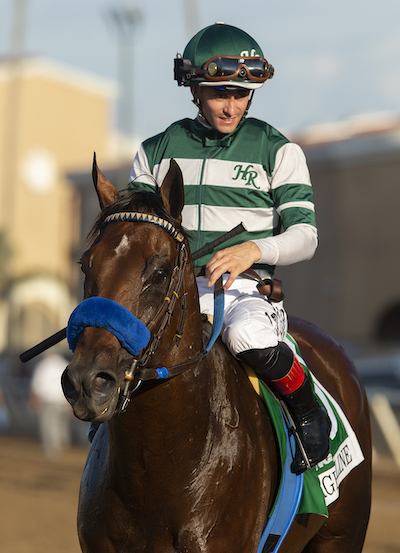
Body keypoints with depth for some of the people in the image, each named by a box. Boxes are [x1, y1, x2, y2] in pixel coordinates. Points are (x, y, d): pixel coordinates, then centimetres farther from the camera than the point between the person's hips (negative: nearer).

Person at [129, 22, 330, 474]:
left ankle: (308, 413, -8)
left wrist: (252, 250, -26)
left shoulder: (277, 151, 4)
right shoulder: (156, 152, 11)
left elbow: (304, 236, -5)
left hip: (247, 288, -3)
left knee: (247, 335, -38)